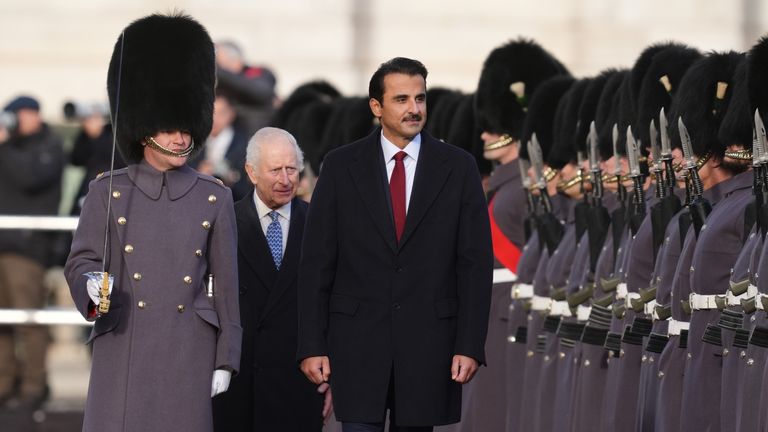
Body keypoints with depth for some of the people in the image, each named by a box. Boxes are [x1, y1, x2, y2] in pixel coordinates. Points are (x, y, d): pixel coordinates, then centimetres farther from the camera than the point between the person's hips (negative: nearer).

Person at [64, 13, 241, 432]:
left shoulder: (214, 198, 7)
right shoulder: (107, 193, 4)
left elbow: (225, 284, 8)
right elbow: (80, 261, 3)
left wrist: (225, 359, 4)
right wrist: (91, 284, -21)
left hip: (189, 351, 1)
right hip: (123, 348, -1)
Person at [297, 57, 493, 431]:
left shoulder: (457, 167, 4)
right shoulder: (341, 166, 3)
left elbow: (475, 263, 2)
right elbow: (316, 263, 2)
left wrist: (470, 345, -5)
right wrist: (312, 345, -4)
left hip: (428, 342, 1)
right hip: (358, 341, 0)